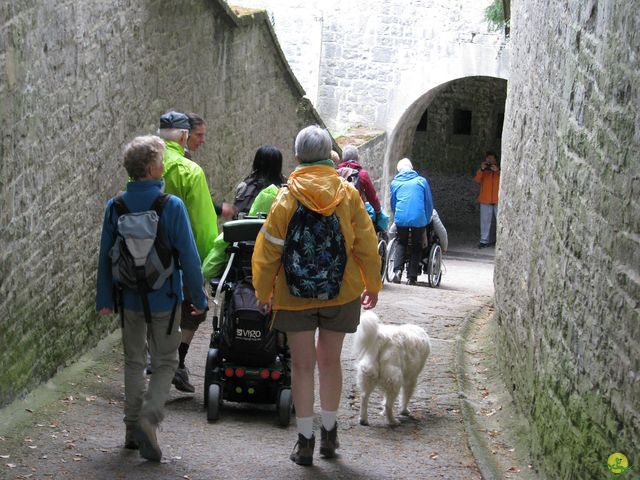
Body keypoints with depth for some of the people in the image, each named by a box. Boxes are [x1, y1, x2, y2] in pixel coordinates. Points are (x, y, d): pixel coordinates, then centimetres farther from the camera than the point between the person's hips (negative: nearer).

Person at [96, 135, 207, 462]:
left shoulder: (115, 207, -4)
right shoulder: (172, 206, -14)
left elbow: (105, 257, 2)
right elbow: (189, 257, -12)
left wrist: (104, 298, 12)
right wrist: (199, 298, -3)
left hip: (129, 299, 3)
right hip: (164, 299, -3)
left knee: (134, 361, 17)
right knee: (165, 363, 8)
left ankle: (133, 428, 20)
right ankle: (149, 417, -12)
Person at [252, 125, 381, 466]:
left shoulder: (286, 198, -8)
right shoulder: (348, 195, -4)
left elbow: (268, 250, -5)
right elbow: (366, 244, 1)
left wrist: (263, 291, 8)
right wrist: (372, 285, 13)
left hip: (295, 294, -2)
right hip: (341, 293, 2)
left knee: (302, 364, 5)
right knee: (330, 361, 15)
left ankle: (305, 441, 7)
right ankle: (329, 433, 22)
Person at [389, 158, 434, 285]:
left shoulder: (395, 183, 9)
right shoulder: (421, 181, 7)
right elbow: (429, 203, 9)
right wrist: (427, 221, 20)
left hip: (401, 219, 1)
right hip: (419, 219, -1)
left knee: (401, 243, 19)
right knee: (416, 246, 12)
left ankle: (397, 270, -2)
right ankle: (412, 277, 8)